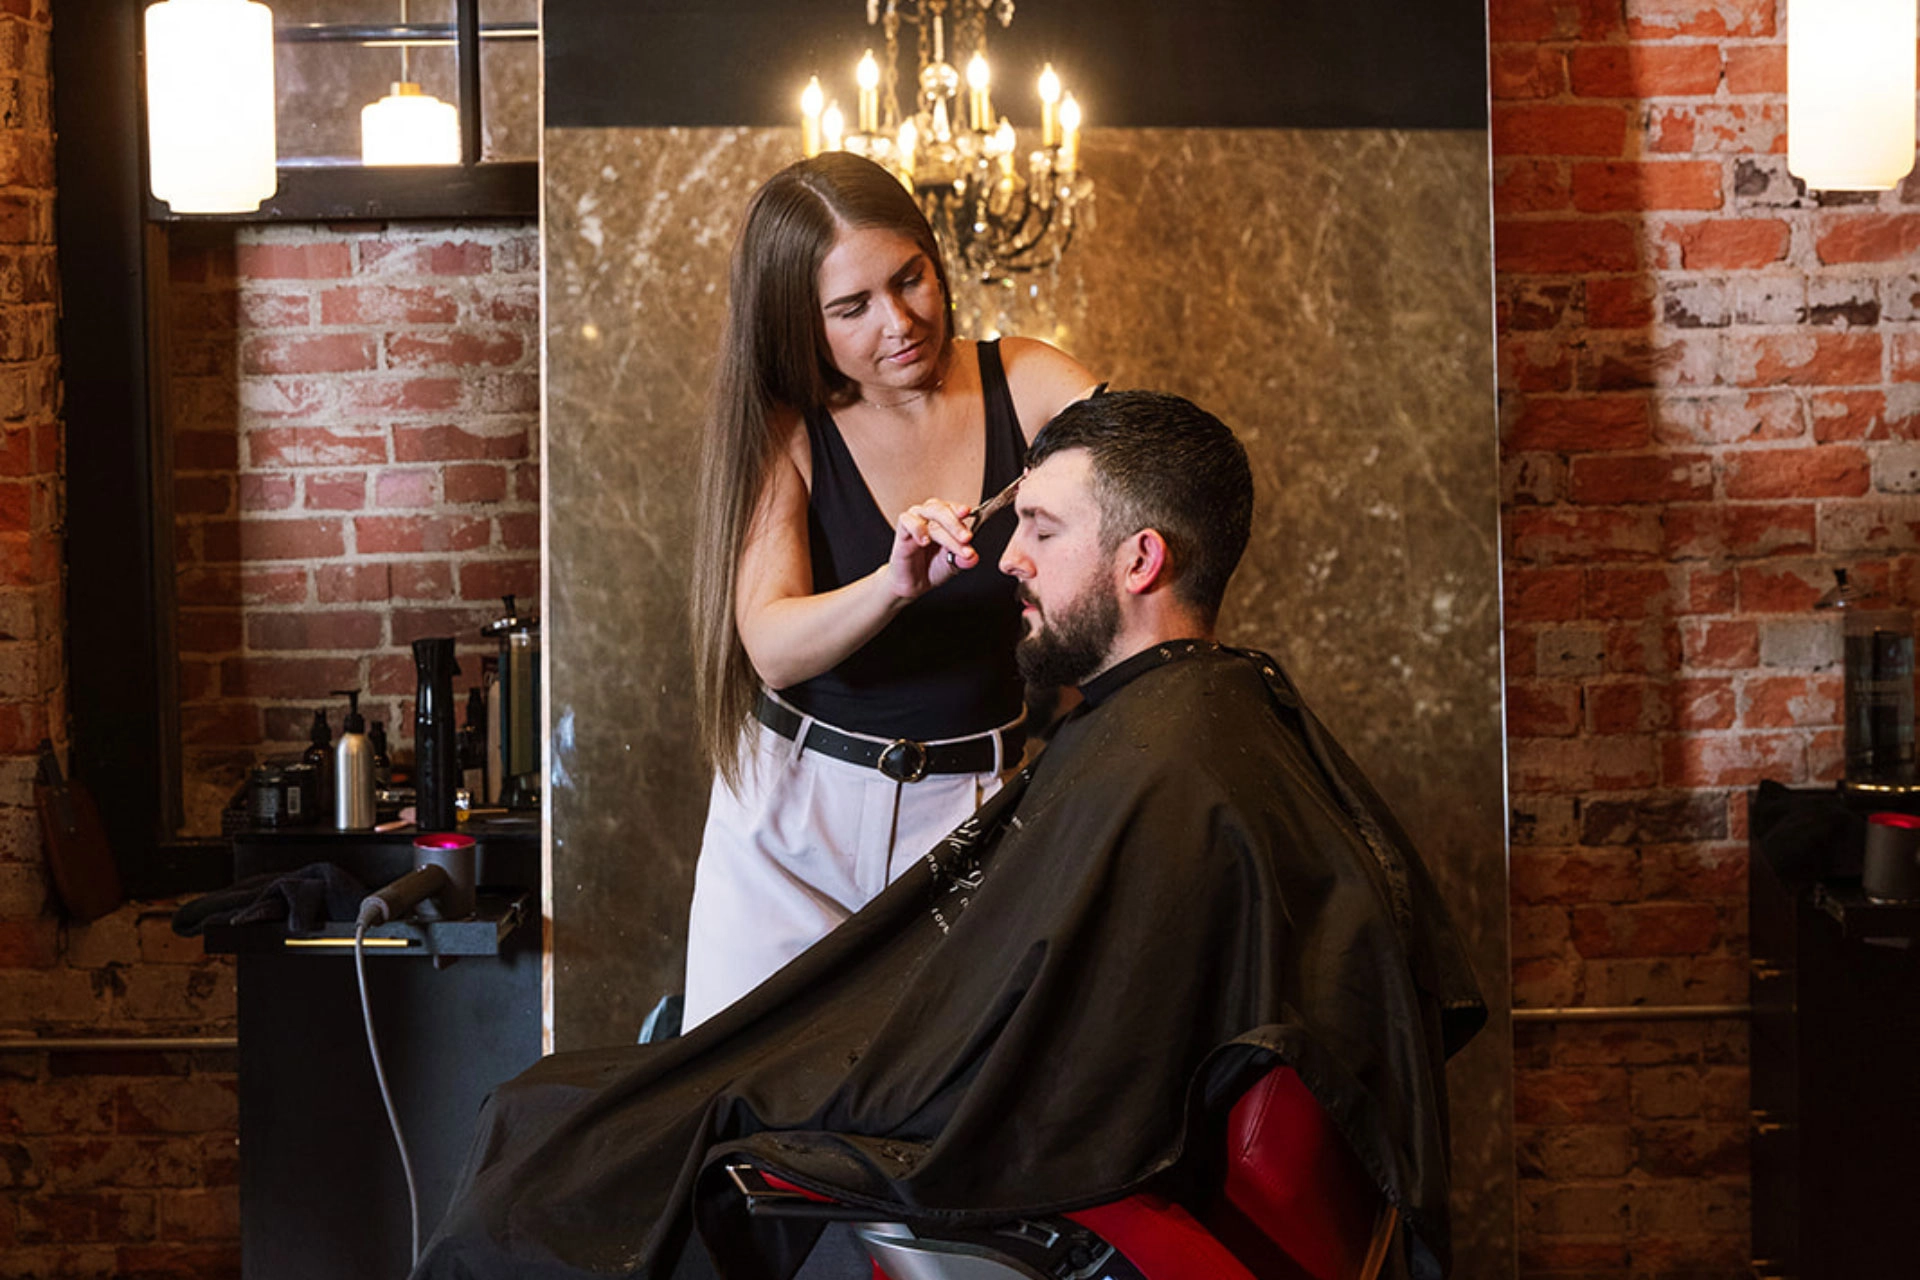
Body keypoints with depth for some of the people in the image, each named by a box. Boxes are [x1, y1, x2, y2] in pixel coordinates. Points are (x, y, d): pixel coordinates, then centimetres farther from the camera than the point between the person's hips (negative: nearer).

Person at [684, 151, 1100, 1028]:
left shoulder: (1023, 385, -2)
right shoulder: (785, 431, -5)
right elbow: (772, 648, -17)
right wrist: (892, 586, -37)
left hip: (969, 806, 0)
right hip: (794, 804, 0)